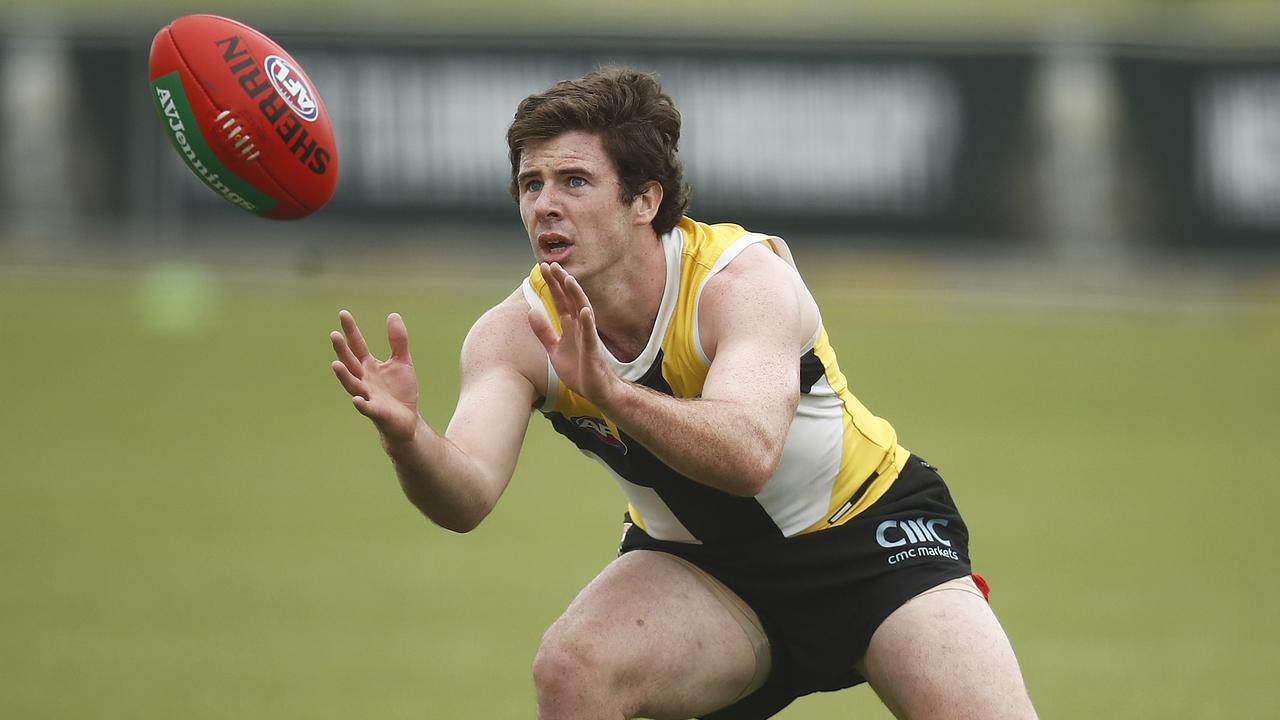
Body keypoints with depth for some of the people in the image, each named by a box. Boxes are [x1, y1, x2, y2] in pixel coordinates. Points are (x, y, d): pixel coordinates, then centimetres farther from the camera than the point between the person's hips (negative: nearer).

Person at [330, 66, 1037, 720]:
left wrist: (612, 393, -60)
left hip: (869, 536, -3)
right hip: (700, 563, 3)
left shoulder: (745, 278, -26)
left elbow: (749, 455, -44)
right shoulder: (514, 334, -15)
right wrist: (407, 437, -52)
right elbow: (468, 496, -30)